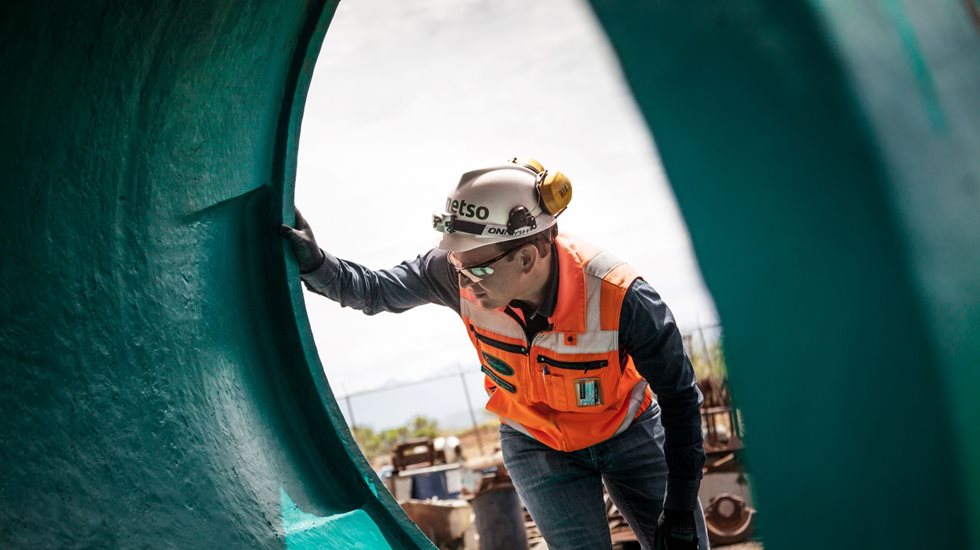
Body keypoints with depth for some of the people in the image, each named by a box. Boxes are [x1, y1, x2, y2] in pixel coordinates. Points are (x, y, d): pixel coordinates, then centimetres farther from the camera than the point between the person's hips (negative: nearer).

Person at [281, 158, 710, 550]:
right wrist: (313, 262, -29)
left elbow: (680, 398, -22)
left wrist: (681, 514, -18)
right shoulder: (456, 274, -27)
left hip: (631, 437, -1)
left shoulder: (620, 299, -35)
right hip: (537, 447, 1)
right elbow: (373, 291, -9)